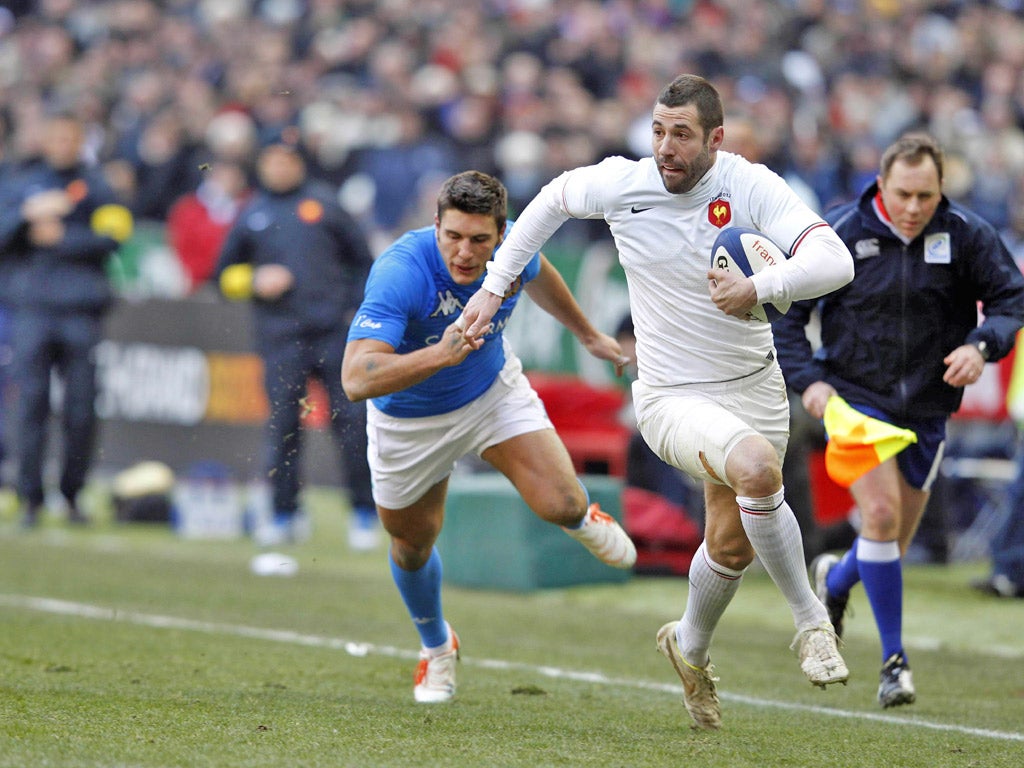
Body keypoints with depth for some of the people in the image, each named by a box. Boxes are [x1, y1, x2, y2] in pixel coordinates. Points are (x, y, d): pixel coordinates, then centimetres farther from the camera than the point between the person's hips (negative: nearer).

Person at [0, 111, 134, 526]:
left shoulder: (96, 186, 10)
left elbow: (112, 236, -2)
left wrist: (60, 238, -7)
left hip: (82, 308, 0)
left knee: (81, 407, -3)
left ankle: (72, 493, 8)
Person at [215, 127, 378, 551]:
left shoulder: (323, 202, 11)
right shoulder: (250, 214, 13)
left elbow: (362, 258, 13)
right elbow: (225, 274, 17)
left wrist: (358, 308, 1)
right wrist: (256, 282, -3)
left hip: (335, 329, -1)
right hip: (280, 336, 1)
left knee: (351, 417, -4)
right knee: (282, 422, -3)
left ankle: (364, 513, 2)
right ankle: (285, 513, 8)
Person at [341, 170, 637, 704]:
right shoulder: (400, 274, -40)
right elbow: (355, 379, -48)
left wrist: (587, 333, 21)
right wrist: (439, 355, -60)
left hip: (494, 390, 2)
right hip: (410, 418, -2)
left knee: (560, 504, -15)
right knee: (412, 544, 15)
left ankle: (581, 520, 26)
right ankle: (436, 646, 47)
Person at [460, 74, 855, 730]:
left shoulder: (752, 187, -15)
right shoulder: (621, 184, -12)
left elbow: (834, 262, -26)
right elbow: (554, 198, 11)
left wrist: (758, 288, -41)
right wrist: (495, 285, 11)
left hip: (755, 384, 2)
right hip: (674, 398, -2)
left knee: (732, 544, 14)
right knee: (758, 466, -32)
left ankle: (690, 646, 46)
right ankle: (812, 621, -16)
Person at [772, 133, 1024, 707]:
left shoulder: (967, 235, -8)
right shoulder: (840, 234, -11)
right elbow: (784, 307, -2)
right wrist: (807, 378, -13)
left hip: (928, 406, 3)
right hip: (856, 396, -3)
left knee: (893, 547, 10)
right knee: (881, 513, -23)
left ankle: (834, 580, 47)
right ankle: (894, 659, -12)